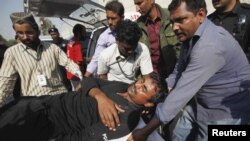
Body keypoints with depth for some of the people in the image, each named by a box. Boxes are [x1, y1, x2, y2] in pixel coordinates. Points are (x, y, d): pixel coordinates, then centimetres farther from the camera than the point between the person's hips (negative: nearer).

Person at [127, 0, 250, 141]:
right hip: (199, 103, 8)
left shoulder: (210, 44, -32)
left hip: (224, 112, -7)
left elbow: (183, 91, -33)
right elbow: (179, 74, 5)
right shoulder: (190, 36, -1)